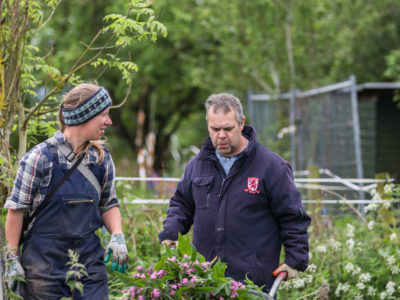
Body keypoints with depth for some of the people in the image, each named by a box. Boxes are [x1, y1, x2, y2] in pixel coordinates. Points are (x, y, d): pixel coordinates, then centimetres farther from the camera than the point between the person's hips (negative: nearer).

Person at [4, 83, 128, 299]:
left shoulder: (102, 159, 4)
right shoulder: (42, 157, -11)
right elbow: (16, 208, -6)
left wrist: (117, 236, -1)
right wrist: (13, 259, -5)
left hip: (90, 260, 4)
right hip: (45, 261, -4)